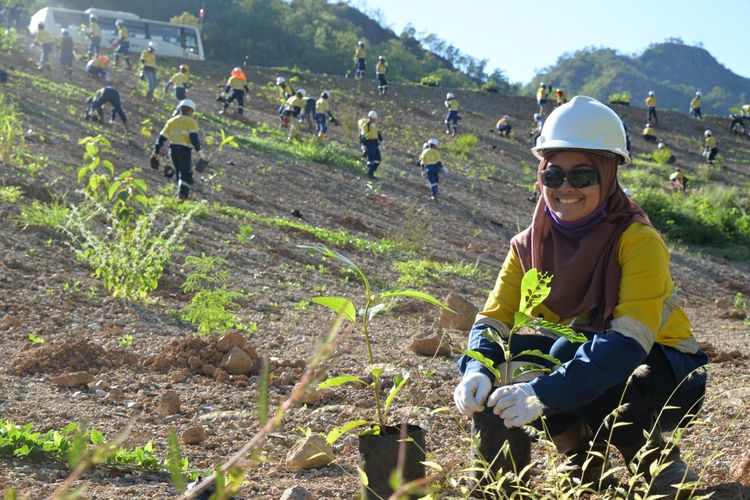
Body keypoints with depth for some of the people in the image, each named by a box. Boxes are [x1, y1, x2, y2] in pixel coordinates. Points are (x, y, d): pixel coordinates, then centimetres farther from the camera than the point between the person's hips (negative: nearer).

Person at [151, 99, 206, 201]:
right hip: (184, 150, -5)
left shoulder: (171, 121, 18)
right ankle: (182, 194, -21)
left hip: (172, 149, 5)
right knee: (186, 174, -5)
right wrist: (200, 152, -17)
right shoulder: (191, 122, 3)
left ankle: (181, 193, 19)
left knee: (179, 173, 19)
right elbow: (194, 138, -13)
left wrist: (155, 153, 15)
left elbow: (161, 138, 13)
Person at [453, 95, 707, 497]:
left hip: (665, 377, -5)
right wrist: (476, 372, -35)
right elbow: (491, 323, -11)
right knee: (493, 362, -21)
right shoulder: (529, 246, -5)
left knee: (567, 351, -33)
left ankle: (655, 459, -10)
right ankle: (584, 462, 0)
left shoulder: (638, 240, -21)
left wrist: (543, 393, -45)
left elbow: (629, 343, -33)